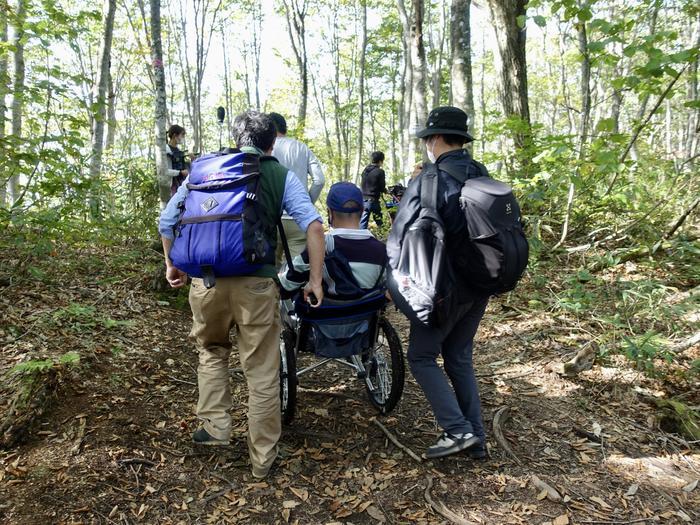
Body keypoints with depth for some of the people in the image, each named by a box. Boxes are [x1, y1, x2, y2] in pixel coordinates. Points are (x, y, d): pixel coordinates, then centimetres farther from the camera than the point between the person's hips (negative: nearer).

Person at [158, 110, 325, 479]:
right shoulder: (282, 176, 8)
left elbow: (167, 222, 14)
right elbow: (313, 225, -4)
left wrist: (172, 266, 26)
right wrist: (315, 279, 0)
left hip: (206, 280, 2)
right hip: (256, 283, -2)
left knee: (211, 349, 30)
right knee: (262, 372, 11)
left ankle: (215, 426, 27)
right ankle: (262, 457, 22)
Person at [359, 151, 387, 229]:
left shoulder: (365, 170, 9)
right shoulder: (380, 171, -11)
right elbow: (382, 187, -9)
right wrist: (386, 190, 12)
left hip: (363, 199, 6)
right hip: (373, 200, -6)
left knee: (362, 223, 7)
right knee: (379, 222, 7)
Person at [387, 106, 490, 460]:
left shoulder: (429, 180, -15)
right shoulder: (483, 176, 7)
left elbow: (401, 234, -15)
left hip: (446, 286, -7)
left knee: (422, 357, 7)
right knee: (459, 357, 17)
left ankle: (457, 430, 1)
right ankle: (476, 440, 21)